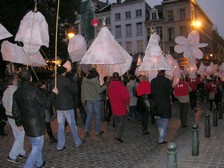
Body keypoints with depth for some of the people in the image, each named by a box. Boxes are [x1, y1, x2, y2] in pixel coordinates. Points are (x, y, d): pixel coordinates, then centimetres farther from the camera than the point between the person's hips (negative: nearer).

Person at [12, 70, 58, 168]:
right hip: (36, 123, -8)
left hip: (26, 123, 8)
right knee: (37, 146, 2)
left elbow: (15, 111, 8)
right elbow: (47, 104, -12)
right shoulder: (33, 91, -21)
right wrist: (53, 93, 3)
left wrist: (19, 123, 20)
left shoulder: (16, 93, 1)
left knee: (35, 144, 24)